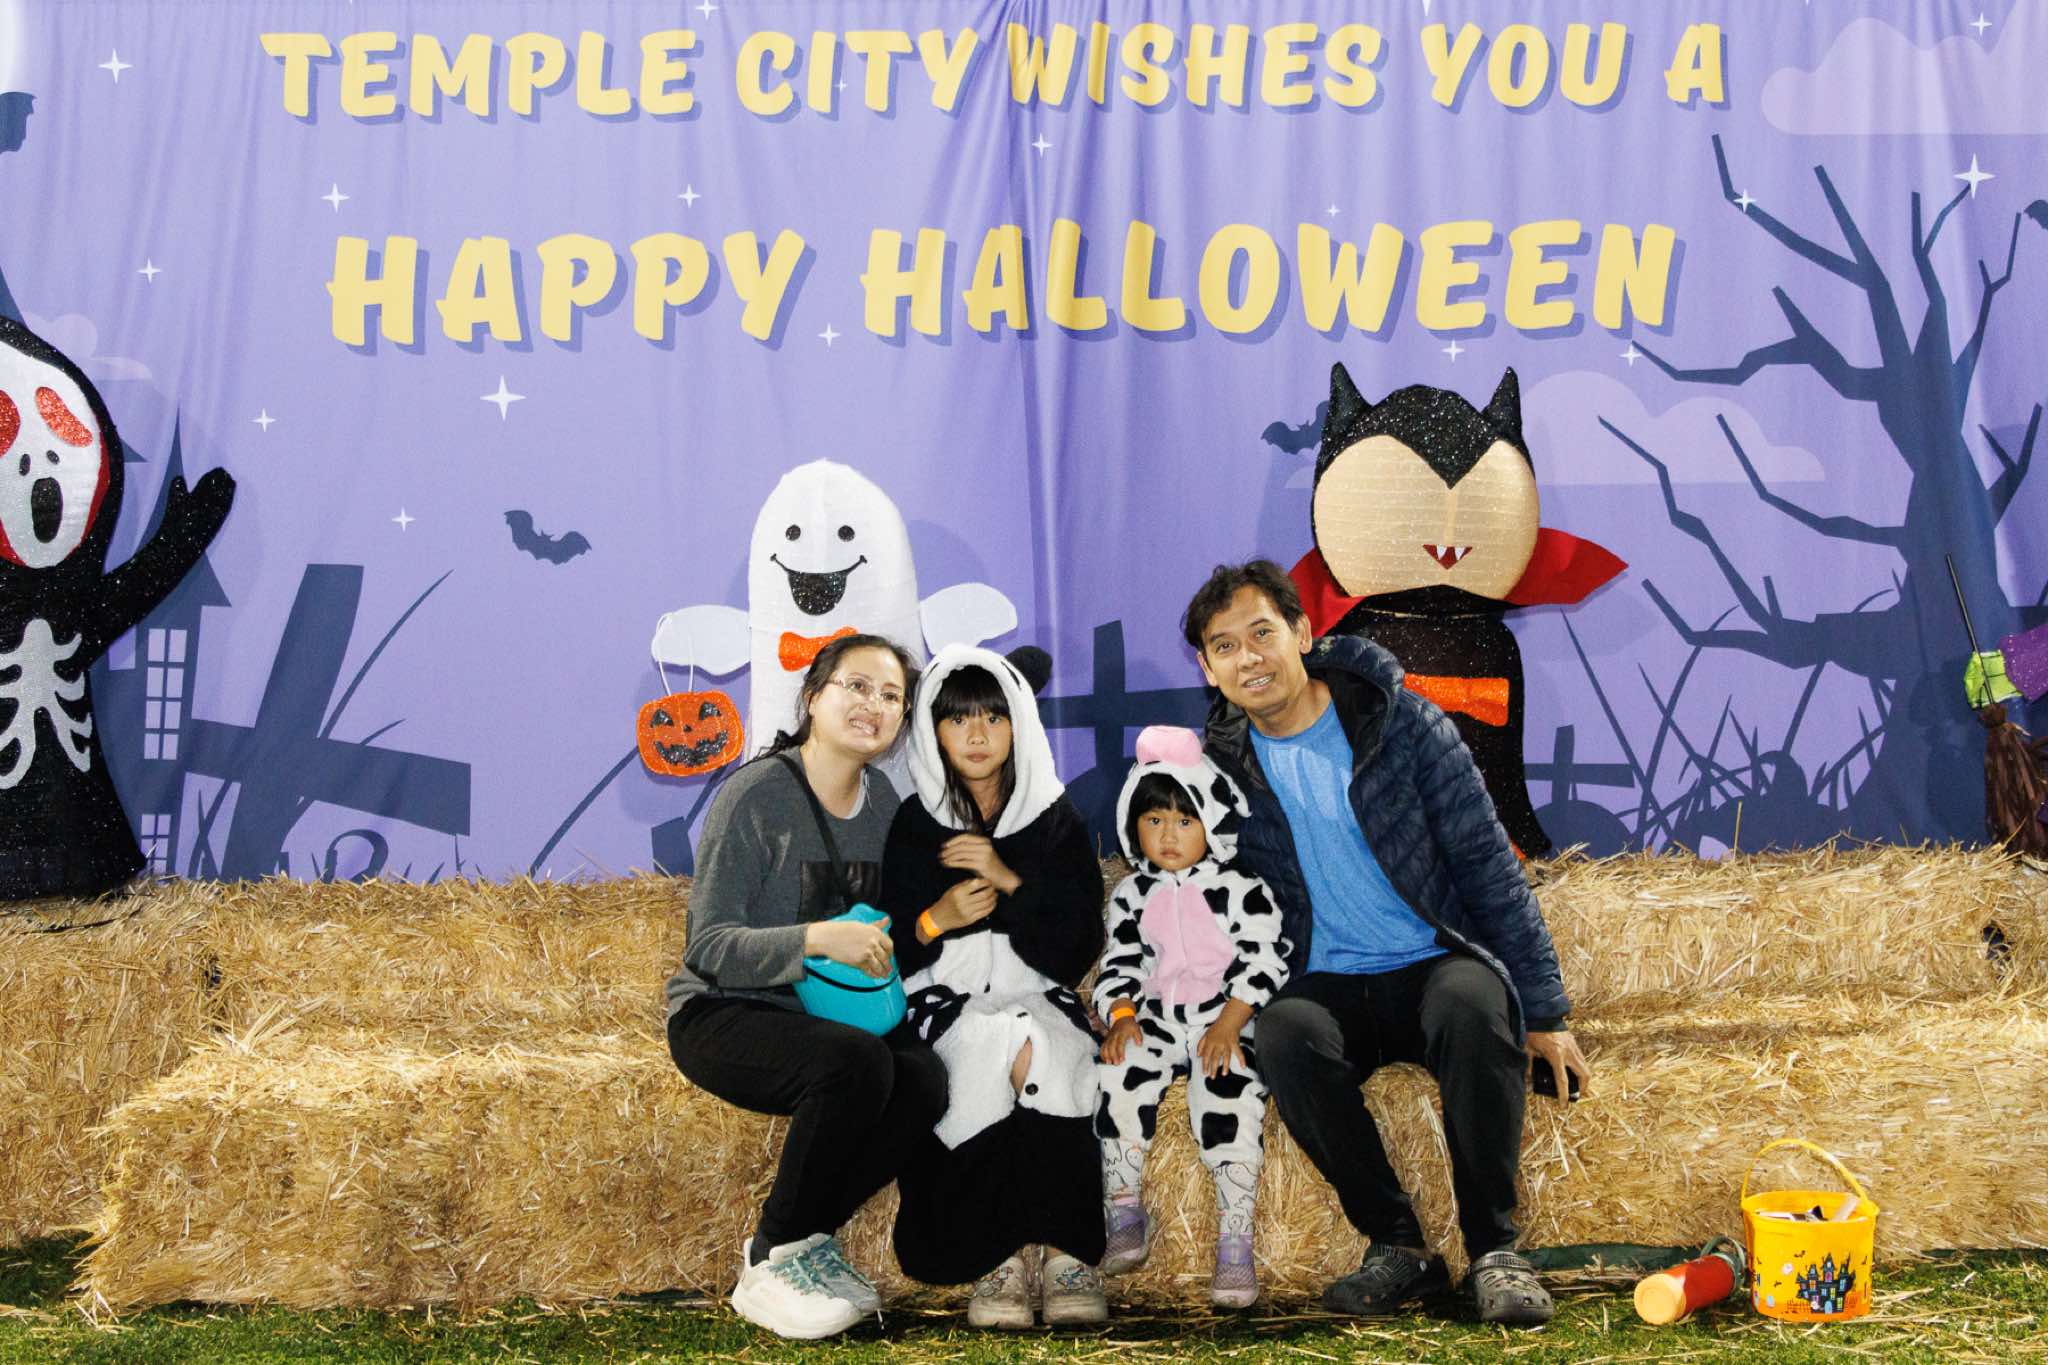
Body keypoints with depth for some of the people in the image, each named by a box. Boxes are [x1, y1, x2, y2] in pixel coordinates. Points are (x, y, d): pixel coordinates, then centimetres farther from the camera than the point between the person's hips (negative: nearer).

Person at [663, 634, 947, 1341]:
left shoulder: (882, 803, 7)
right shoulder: (758, 794, -14)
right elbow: (709, 946, -18)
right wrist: (817, 939, -31)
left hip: (822, 1015, 6)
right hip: (721, 1016, -6)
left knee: (925, 1081, -24)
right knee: (855, 1063, -34)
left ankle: (806, 1239, -3)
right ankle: (772, 1266, -15)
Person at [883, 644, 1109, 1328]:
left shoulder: (1056, 819, 9)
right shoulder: (913, 825, 7)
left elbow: (1079, 948, 0)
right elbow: (887, 953, 6)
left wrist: (1008, 879, -12)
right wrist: (937, 919, -14)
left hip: (1037, 998, 1)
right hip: (945, 1007, -1)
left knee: (1042, 1053, -34)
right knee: (1002, 1048, -35)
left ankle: (1065, 1252, -32)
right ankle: (1006, 1255, -29)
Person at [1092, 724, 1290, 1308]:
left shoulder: (1238, 888, 0)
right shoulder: (1132, 894, 14)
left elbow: (1265, 959, -6)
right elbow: (1119, 964, 16)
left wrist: (1228, 1024, -16)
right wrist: (1121, 1015, -5)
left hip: (1224, 1023, -4)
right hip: (1156, 1019, 4)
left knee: (1228, 1093, -31)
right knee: (1119, 1075, -26)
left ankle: (1235, 1241, -31)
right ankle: (1125, 1210, -15)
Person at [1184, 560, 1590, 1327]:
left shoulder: (1403, 724, -6)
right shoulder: (1221, 766, 2)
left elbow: (1487, 864, -4)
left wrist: (1543, 1010, -6)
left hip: (1440, 965, -2)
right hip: (1331, 986, 2)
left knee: (1473, 1006, -37)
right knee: (1285, 1036, -33)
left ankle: (1494, 1249, -22)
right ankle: (1397, 1248, -19)